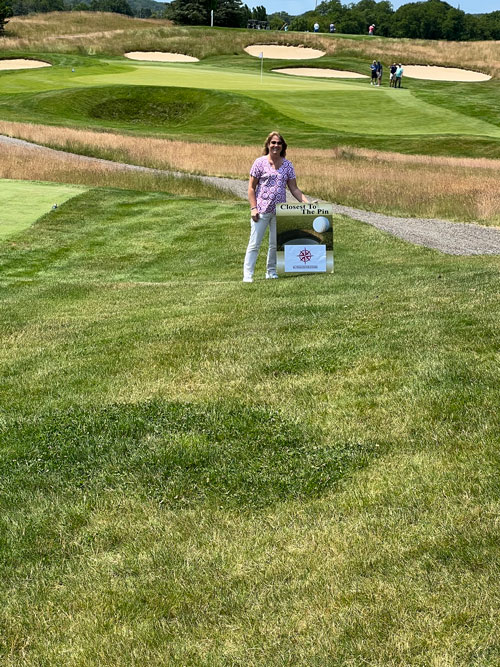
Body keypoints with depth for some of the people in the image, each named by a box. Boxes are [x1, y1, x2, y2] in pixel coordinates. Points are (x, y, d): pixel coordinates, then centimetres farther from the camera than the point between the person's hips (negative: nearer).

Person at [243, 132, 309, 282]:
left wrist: (306, 202, -5)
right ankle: (247, 275, -1)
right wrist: (253, 208, -11)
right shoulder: (260, 162, -3)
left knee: (275, 244, 11)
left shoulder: (287, 165, 7)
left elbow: (294, 189, 8)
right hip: (262, 210, -4)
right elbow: (251, 187, -2)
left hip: (279, 211, 4)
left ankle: (271, 272, 24)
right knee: (254, 244, -3)